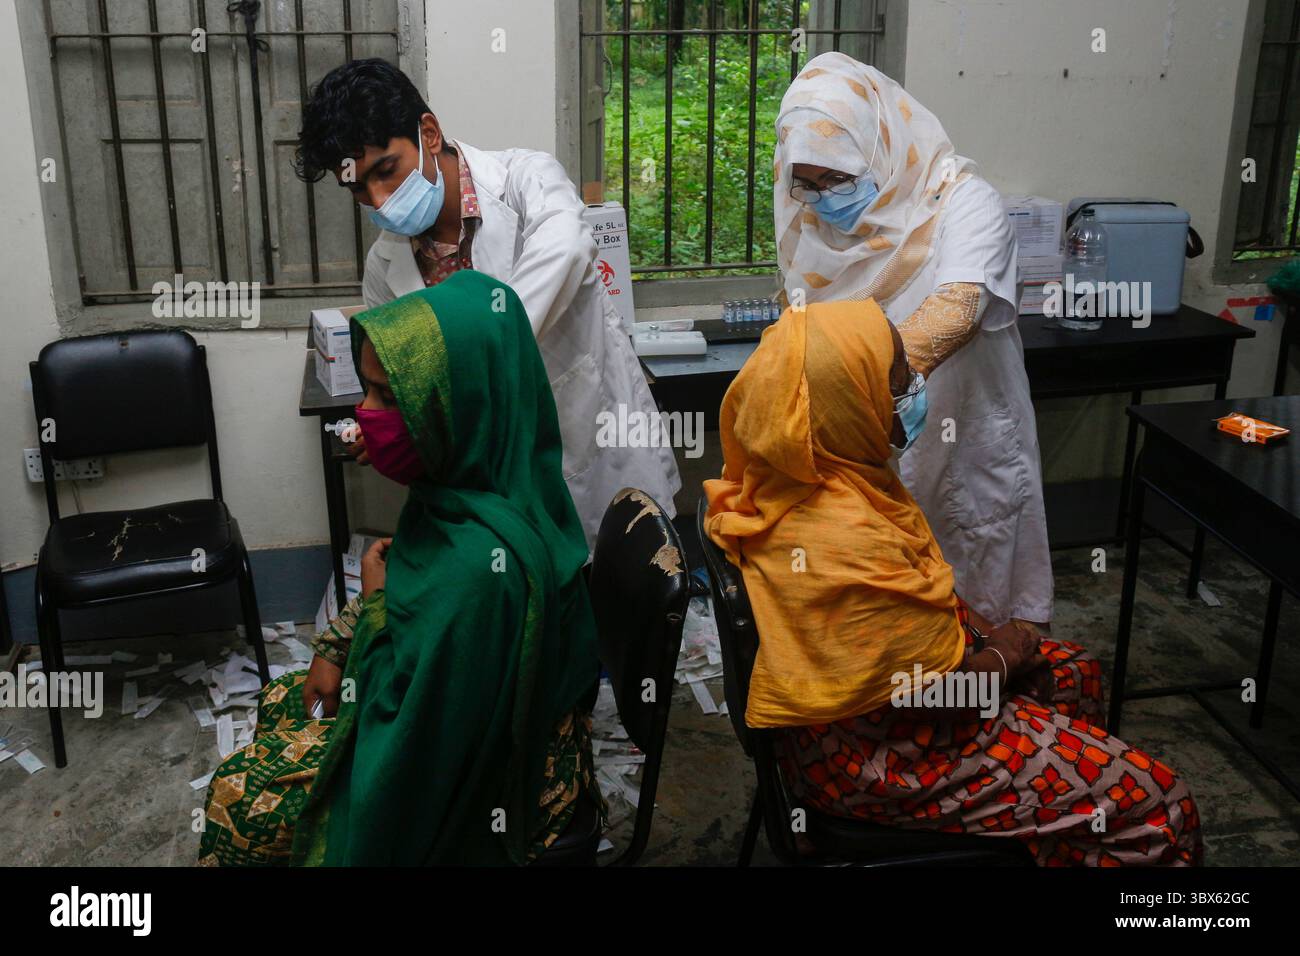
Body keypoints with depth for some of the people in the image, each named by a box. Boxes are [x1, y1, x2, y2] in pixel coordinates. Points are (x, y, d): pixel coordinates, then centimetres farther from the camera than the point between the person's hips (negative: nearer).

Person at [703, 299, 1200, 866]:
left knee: (1072, 670, 26)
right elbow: (935, 689, -25)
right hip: (874, 755, -10)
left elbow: (923, 581, 11)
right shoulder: (844, 540, -35)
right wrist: (1003, 655, -6)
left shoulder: (822, 478, -6)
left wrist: (989, 635, 2)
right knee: (1154, 803, -6)